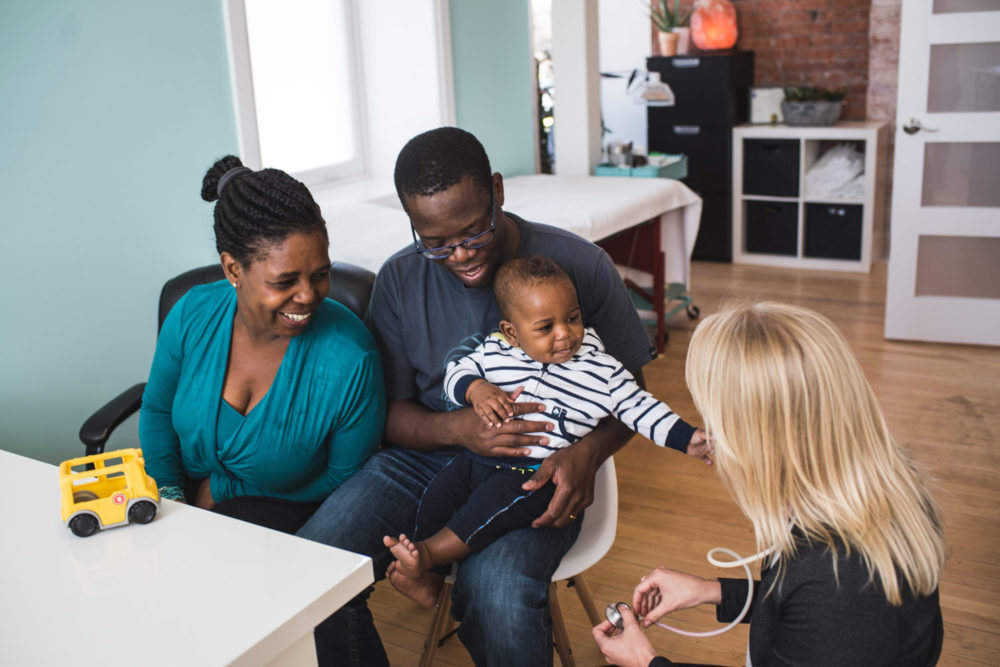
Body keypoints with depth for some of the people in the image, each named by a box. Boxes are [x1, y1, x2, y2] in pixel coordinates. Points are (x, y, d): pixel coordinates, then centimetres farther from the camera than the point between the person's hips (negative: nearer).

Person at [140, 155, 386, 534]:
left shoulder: (351, 360, -25)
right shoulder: (192, 316, -12)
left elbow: (344, 476, -11)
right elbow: (157, 409, 8)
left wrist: (223, 489, -9)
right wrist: (168, 495, -6)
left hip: (285, 507, -4)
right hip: (187, 492, 4)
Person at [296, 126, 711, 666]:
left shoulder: (578, 265, -6)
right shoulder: (399, 280, 1)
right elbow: (390, 412, 4)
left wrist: (587, 453, -20)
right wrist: (457, 428, -18)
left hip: (536, 473, -2)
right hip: (427, 455, 3)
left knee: (496, 594, -34)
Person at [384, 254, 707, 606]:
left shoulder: (602, 370, -2)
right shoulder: (493, 351, 4)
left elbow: (640, 409, 2)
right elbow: (457, 371, 12)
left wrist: (690, 438, -8)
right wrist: (476, 390, -11)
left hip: (539, 473, -4)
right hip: (476, 457, 5)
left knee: (496, 500, -28)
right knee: (438, 494, -8)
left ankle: (429, 552, -20)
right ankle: (428, 577, 3)